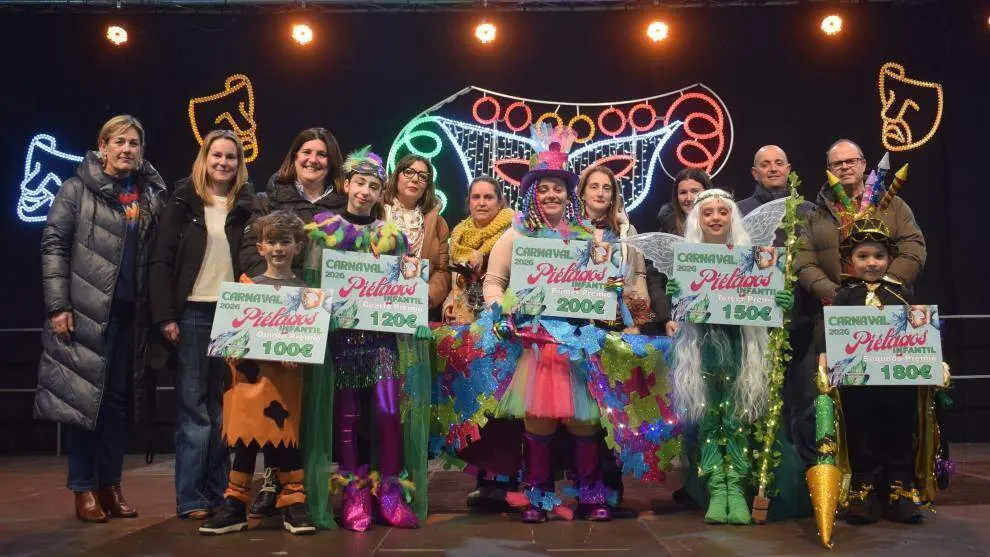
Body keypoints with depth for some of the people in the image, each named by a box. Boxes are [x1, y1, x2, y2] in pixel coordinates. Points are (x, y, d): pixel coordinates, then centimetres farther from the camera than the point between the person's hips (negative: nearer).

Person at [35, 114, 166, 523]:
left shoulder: (151, 195, 11)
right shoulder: (77, 190, 1)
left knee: (118, 398, 8)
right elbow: (53, 245, -4)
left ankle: (110, 483, 19)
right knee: (82, 395, 1)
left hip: (131, 315, 4)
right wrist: (58, 306, -11)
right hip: (86, 312, -3)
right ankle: (84, 488, 12)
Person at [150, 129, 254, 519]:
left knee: (224, 408, 5)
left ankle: (218, 494, 13)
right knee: (192, 407, 0)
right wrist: (165, 315, -9)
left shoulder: (246, 205, 10)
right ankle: (190, 498, 6)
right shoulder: (184, 201, 4)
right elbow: (162, 260, 0)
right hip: (193, 313, -2)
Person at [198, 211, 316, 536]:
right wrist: (232, 351, -10)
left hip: (287, 375, -1)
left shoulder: (304, 289, 5)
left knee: (286, 438, 4)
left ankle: (294, 506, 14)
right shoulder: (248, 285, 8)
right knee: (244, 439, 4)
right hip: (250, 372, 1)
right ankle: (234, 507, 14)